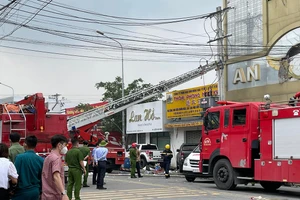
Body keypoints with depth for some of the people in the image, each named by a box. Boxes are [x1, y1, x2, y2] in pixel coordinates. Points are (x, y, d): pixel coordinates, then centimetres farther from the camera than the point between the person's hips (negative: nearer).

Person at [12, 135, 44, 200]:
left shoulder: (19, 157, -12)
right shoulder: (41, 160, 0)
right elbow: (42, 178, 5)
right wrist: (40, 191, 18)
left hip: (21, 192, -4)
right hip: (35, 192, 4)